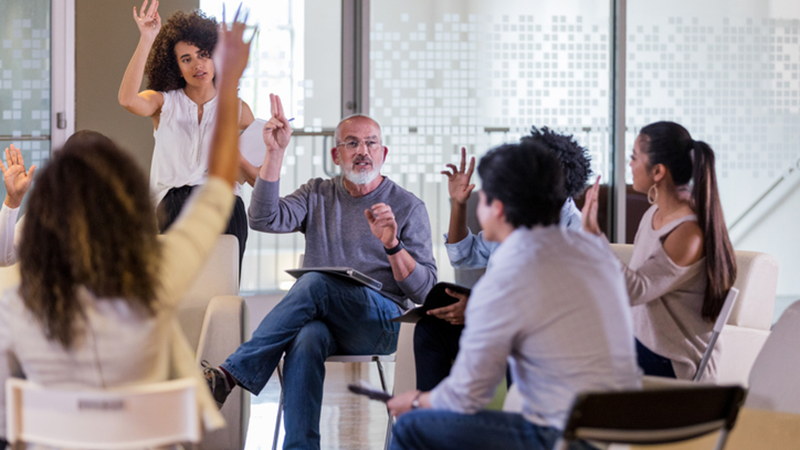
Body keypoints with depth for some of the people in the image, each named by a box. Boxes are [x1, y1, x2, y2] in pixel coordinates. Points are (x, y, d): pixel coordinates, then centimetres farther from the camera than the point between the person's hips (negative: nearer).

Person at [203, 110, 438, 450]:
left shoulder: (408, 207, 8)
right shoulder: (318, 195, 18)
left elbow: (424, 290, 1)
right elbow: (265, 219, -1)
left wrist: (392, 244, -17)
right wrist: (275, 152, -6)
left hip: (379, 323, -2)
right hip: (321, 317, 2)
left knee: (316, 282, -33)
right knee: (307, 338, -36)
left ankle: (231, 374, -34)